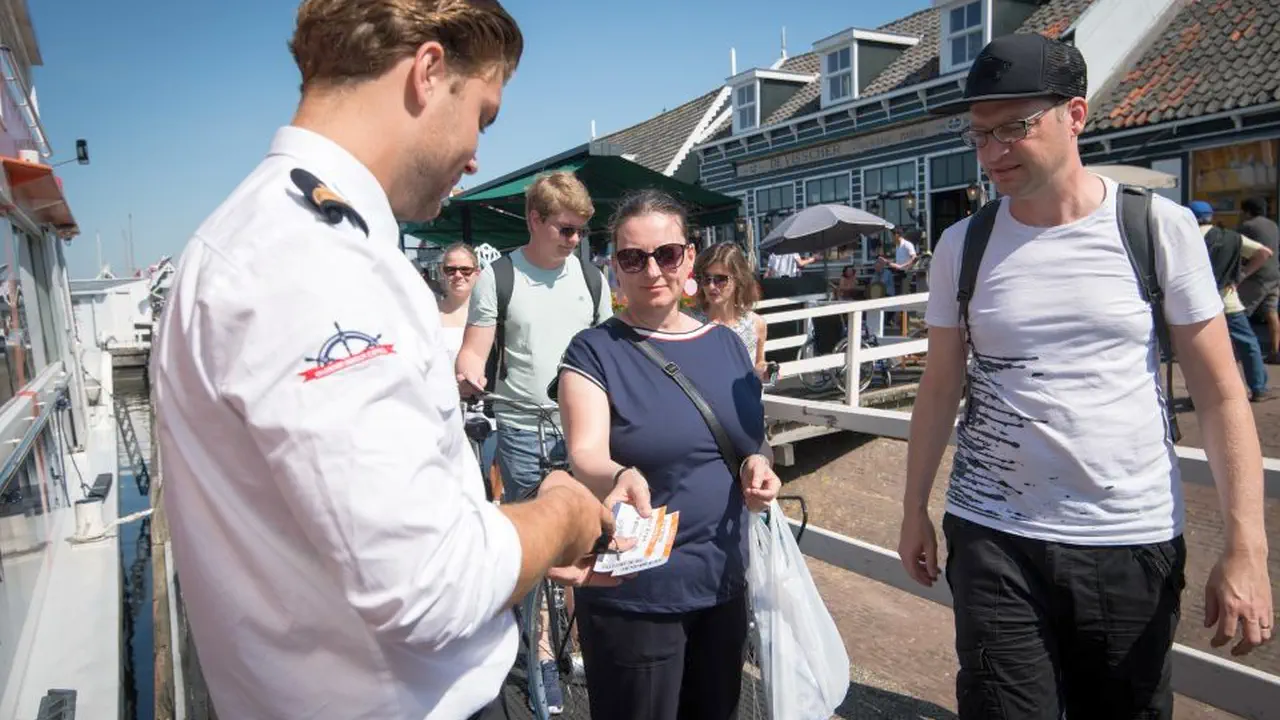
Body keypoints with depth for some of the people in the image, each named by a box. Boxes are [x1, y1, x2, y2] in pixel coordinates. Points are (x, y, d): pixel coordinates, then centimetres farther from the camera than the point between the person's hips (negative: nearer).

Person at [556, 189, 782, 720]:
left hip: (724, 585, 5)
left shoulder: (727, 344, 4)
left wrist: (757, 466, -7)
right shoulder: (594, 351, -10)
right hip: (633, 596, -5)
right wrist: (622, 478, -46)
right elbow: (585, 456, -24)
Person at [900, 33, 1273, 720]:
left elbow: (1221, 393, -2)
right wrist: (913, 509, 8)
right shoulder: (961, 245, 0)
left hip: (1137, 542, 0)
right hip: (995, 540, 1)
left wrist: (1245, 545, -7)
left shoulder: (1161, 228, -4)